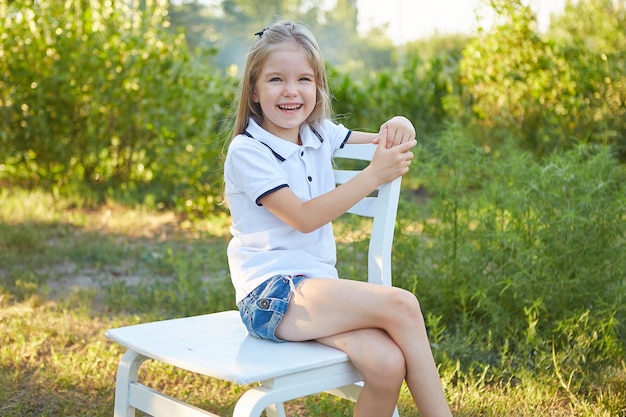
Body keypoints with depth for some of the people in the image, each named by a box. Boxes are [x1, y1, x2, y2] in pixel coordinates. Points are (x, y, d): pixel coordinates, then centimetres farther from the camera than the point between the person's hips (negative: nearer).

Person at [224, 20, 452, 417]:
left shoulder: (321, 135, 13)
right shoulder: (246, 151, -7)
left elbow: (385, 141, 21)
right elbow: (303, 217, -15)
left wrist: (400, 128, -4)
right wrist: (375, 175, -18)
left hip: (317, 288, 6)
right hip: (270, 295, -6)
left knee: (388, 363, -23)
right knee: (400, 304, -25)